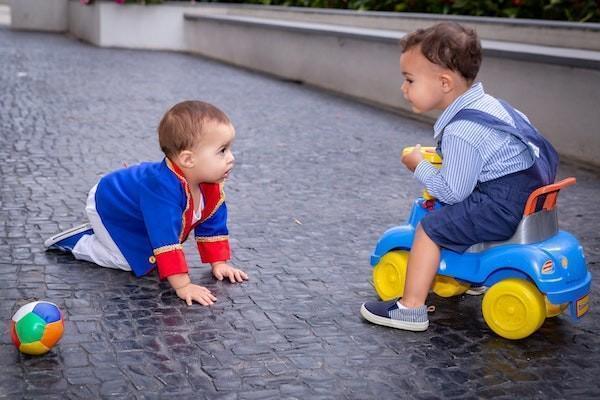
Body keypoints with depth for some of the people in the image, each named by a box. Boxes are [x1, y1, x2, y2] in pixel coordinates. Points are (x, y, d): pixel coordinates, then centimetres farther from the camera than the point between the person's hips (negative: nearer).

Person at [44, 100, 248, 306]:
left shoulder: (212, 186, -22)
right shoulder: (162, 188, -48)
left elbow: (213, 225, -6)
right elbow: (165, 240, -50)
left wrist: (219, 264, -8)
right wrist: (182, 285, -49)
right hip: (106, 206, -8)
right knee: (132, 260, -14)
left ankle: (100, 234, 29)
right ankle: (76, 241, 5)